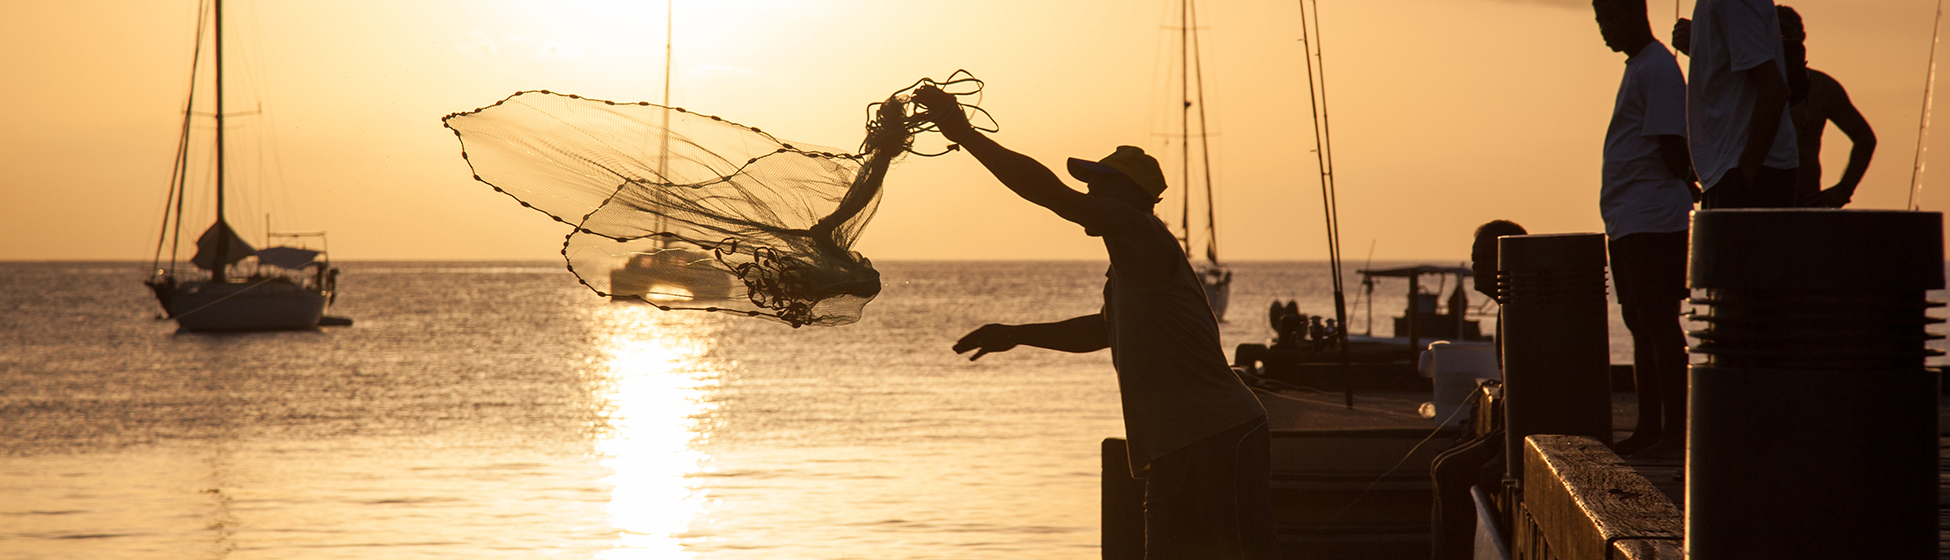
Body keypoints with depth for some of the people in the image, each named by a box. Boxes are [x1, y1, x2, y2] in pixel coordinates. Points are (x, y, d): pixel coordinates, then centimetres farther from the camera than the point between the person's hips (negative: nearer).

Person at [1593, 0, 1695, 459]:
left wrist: (1688, 188, -4)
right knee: (1639, 322, 12)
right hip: (1627, 223, 10)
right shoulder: (1636, 67, 20)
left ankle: (1676, 430, -7)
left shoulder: (1658, 68, -12)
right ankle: (1649, 429, 17)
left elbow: (1670, 146, -16)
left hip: (1653, 221, -10)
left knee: (1659, 322, -9)